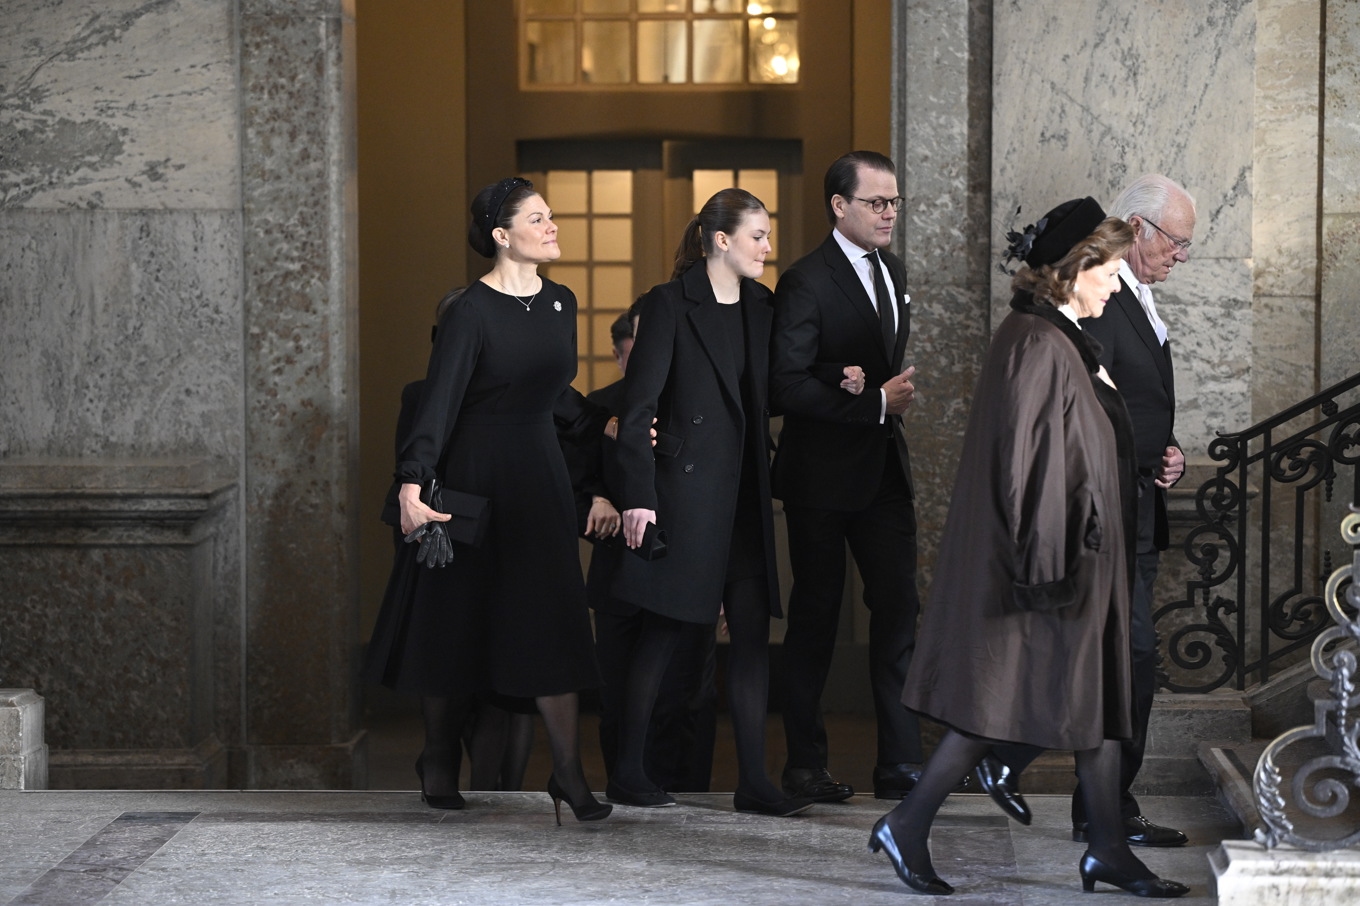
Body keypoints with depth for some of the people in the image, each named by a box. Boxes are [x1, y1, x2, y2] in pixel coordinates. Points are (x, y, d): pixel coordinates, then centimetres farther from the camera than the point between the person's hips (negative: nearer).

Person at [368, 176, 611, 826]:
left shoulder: (560, 302, 7)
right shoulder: (471, 312, -13)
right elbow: (439, 400, -19)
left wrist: (602, 427, 16)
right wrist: (413, 482, -26)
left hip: (539, 474, 5)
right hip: (474, 473, -5)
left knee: (551, 619, -2)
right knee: (459, 619, 5)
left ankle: (567, 772, -3)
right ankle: (438, 759, 22)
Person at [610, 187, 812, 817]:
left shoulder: (759, 307, 12)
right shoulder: (670, 305, -7)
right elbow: (638, 405, -10)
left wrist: (777, 480, 6)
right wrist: (638, 496, -15)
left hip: (744, 493, 6)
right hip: (686, 487, -6)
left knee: (752, 631, 2)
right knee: (664, 631, 1)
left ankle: (753, 781, 4)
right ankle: (628, 774, 11)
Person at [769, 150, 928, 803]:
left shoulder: (893, 271, 13)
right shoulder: (806, 283, -12)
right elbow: (786, 386, -18)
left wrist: (891, 394, 1)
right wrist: (875, 403, -18)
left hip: (883, 469, 6)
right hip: (822, 477, -6)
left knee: (899, 610, 1)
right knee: (816, 616, 4)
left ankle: (901, 762, 5)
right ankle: (804, 764, 14)